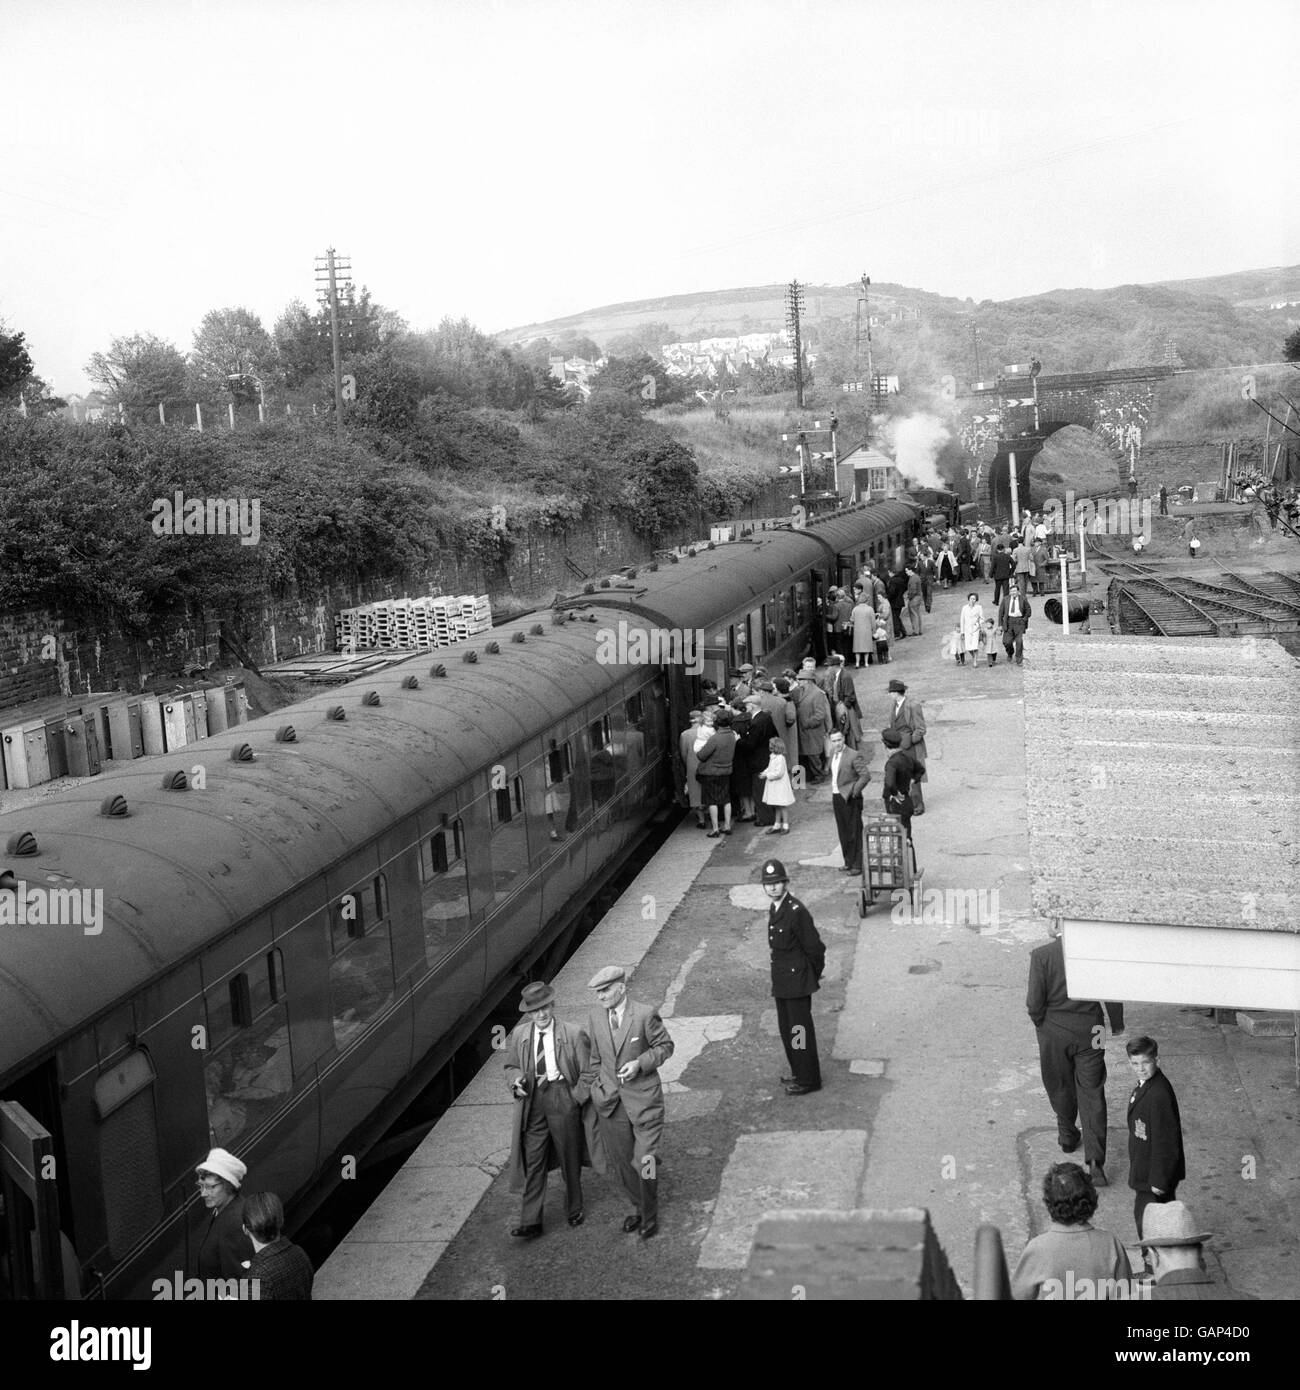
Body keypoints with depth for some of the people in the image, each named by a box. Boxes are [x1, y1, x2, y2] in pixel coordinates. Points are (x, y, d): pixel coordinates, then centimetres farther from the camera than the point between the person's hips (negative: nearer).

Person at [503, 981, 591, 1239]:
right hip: (532, 1101, 2)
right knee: (532, 1162, 0)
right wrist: (516, 1080, -7)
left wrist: (578, 1099, -11)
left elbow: (587, 1071, -4)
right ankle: (530, 1222, 5)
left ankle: (574, 1210, 34)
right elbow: (511, 1066, 14)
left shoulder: (573, 1034, -9)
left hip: (563, 1097, -2)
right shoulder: (519, 1035, 2)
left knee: (570, 1159, 13)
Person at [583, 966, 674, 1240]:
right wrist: (593, 1086, 10)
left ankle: (650, 1217, 18)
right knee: (622, 1162, 14)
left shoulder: (645, 1015, -14)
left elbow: (665, 1046, -4)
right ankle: (640, 1208, 35)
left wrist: (640, 1063, -17)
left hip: (643, 1097, -5)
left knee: (644, 1161, -3)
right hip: (609, 1102, 5)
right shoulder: (596, 1018, 1)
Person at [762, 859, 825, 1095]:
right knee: (786, 1029, 18)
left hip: (797, 981, -9)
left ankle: (808, 1080, 11)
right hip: (781, 982, 9)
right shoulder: (774, 910, 7)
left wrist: (814, 976, -5)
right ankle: (799, 1072, 33)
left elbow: (814, 947, -18)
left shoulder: (797, 912, -22)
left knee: (799, 1029, 0)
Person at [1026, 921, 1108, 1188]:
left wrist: (1041, 1023, 3)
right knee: (1092, 1095, 4)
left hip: (1054, 1030, -1)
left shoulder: (1041, 955, -16)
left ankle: (1068, 1137, 42)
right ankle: (1095, 1161, -3)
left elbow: (1034, 1003, -15)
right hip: (1089, 1030, 1)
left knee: (1060, 1088, 22)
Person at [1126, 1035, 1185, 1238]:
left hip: (1154, 1173, -9)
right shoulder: (1146, 1084, 3)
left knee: (1145, 1218, 4)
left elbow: (1165, 1141, -25)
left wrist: (1159, 1180, -20)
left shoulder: (1159, 1094, -29)